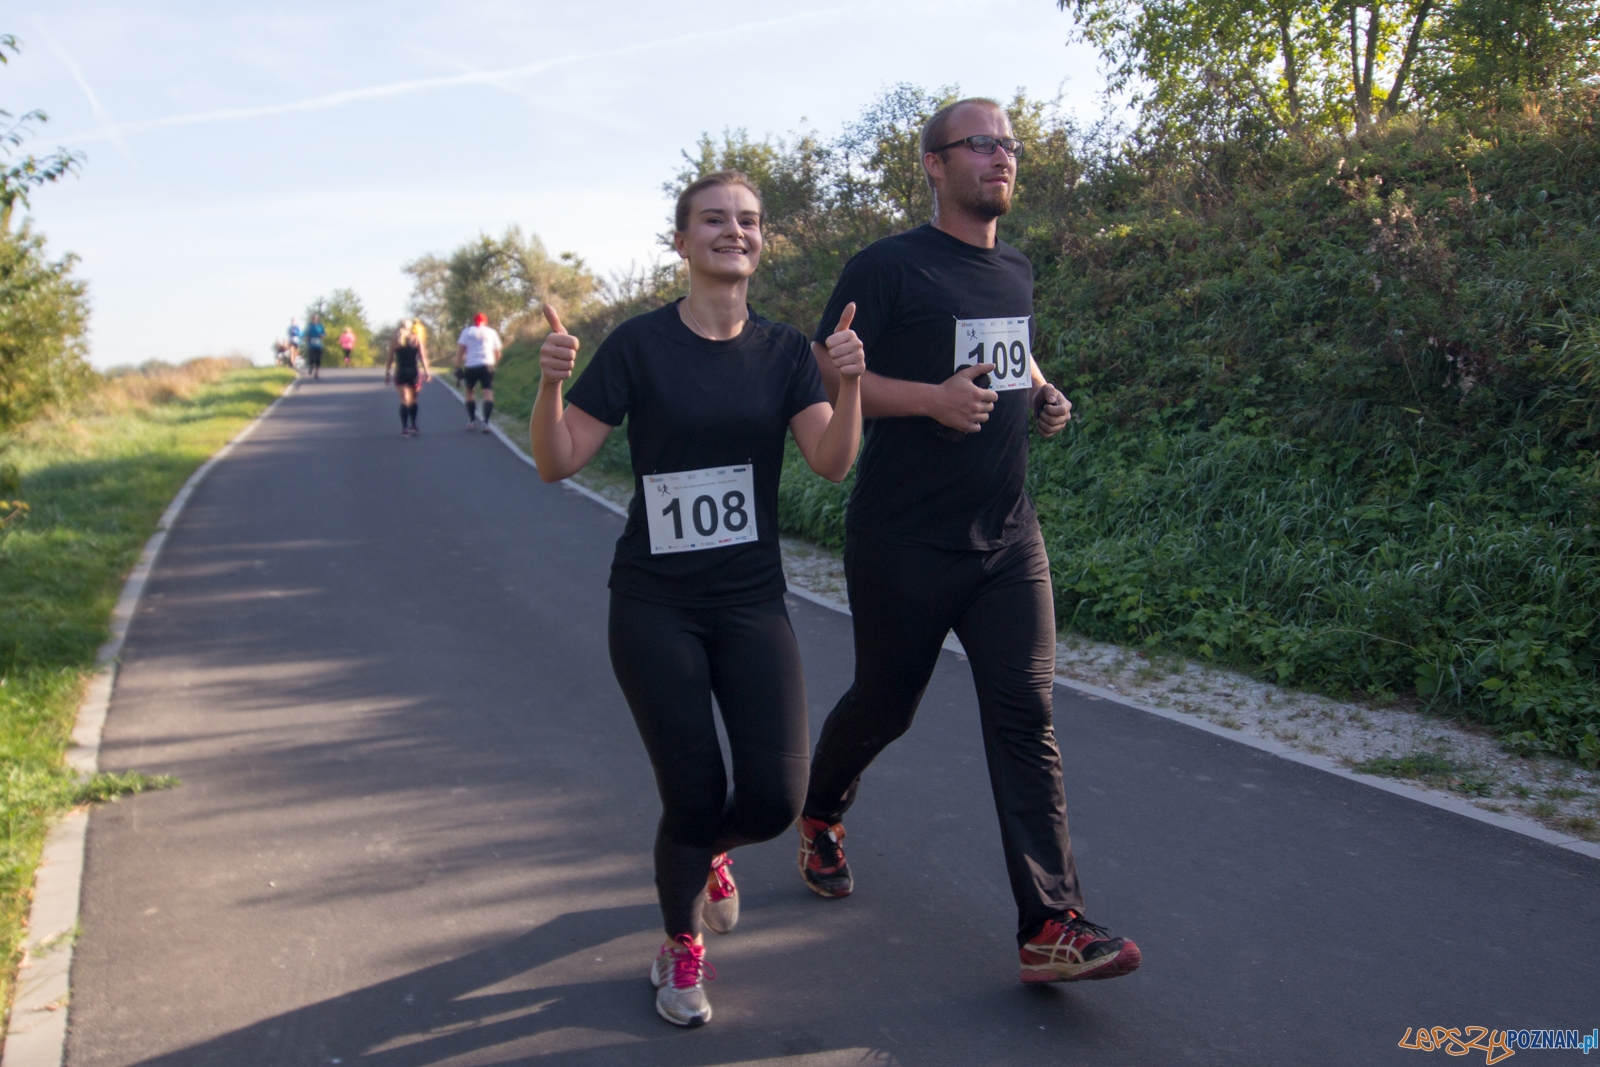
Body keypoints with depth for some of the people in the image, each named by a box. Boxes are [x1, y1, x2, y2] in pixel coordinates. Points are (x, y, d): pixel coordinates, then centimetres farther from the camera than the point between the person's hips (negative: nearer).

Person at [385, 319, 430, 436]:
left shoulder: (394, 342, 3)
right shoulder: (417, 340, 2)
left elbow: (390, 360, 2)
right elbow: (423, 357, -4)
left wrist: (386, 374, 7)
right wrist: (426, 372, -3)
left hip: (401, 373, 0)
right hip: (414, 371, 0)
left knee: (404, 400, -3)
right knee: (413, 400, 17)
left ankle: (405, 428, -15)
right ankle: (413, 425, 25)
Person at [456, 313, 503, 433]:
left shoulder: (467, 331, 11)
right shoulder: (492, 332, 14)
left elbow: (460, 351, 1)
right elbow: (497, 353, 18)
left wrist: (457, 367, 1)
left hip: (470, 366, 0)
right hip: (487, 366, 0)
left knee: (469, 391, 19)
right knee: (488, 393, -5)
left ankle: (472, 420, 17)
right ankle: (486, 422, -22)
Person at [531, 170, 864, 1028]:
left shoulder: (783, 349, 3)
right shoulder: (639, 343, -6)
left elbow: (831, 463, -9)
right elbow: (557, 463, -8)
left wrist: (849, 383, -26)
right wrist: (550, 382, -26)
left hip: (752, 602, 3)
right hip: (654, 607, -2)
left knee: (774, 800, -5)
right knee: (694, 799, -2)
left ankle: (707, 852, 34)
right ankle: (680, 948, 30)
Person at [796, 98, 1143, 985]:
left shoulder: (1017, 272, 13)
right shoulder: (890, 266, -8)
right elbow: (825, 375, -12)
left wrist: (1042, 396, 8)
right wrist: (931, 396, -25)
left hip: (1008, 537, 5)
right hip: (905, 540, -5)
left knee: (1025, 718, -4)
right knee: (884, 704, 11)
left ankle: (1051, 928, -2)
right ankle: (820, 815, 43)